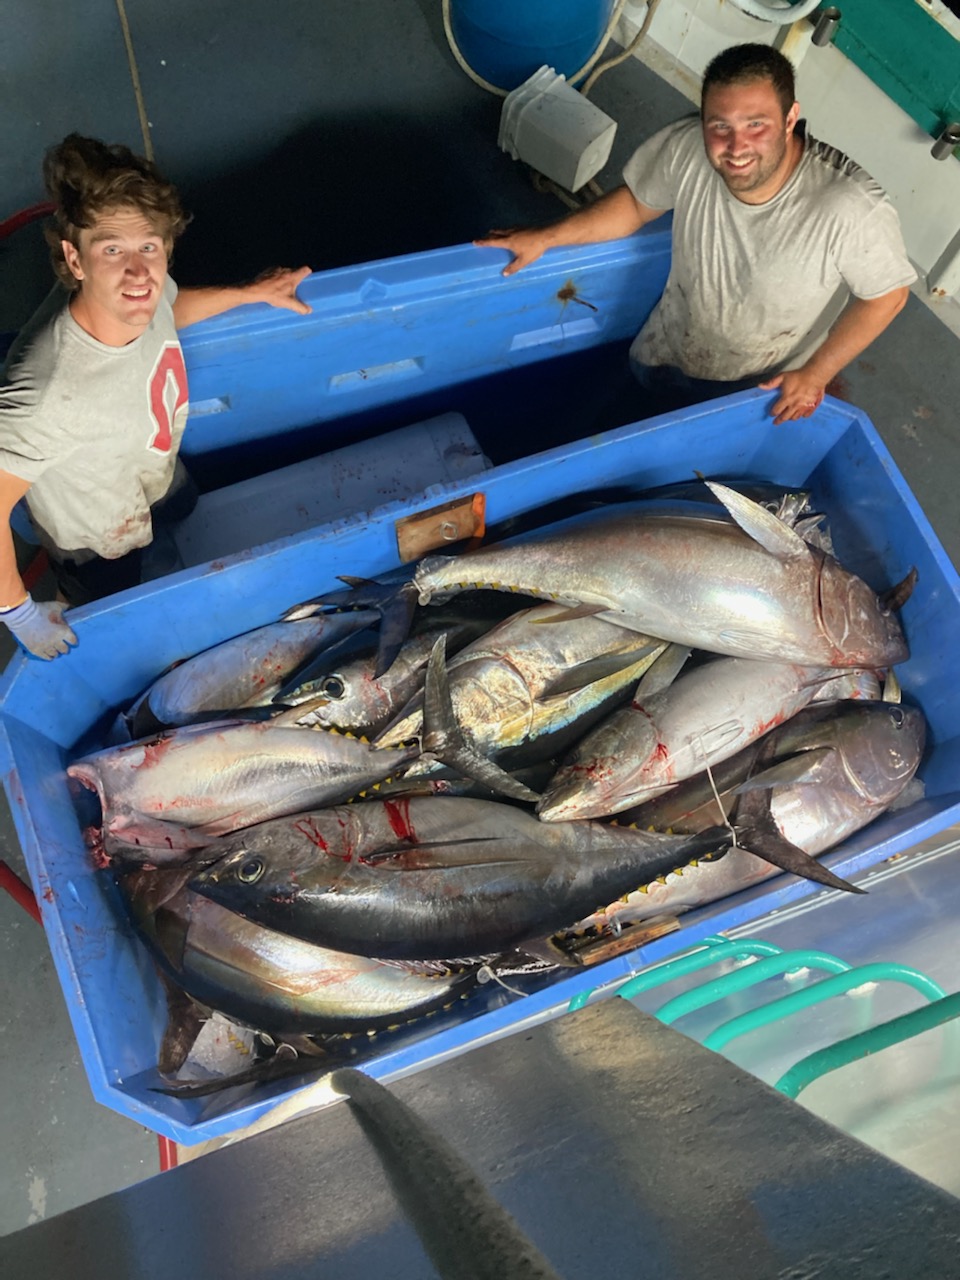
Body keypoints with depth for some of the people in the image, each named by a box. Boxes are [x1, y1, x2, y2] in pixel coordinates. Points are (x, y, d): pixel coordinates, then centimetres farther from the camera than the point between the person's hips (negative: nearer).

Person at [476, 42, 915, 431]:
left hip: (767, 393, -2)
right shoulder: (686, 148, -27)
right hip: (662, 359, 3)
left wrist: (815, 375, -18)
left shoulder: (852, 209, -37)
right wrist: (546, 238, -8)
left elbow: (886, 294, -19)